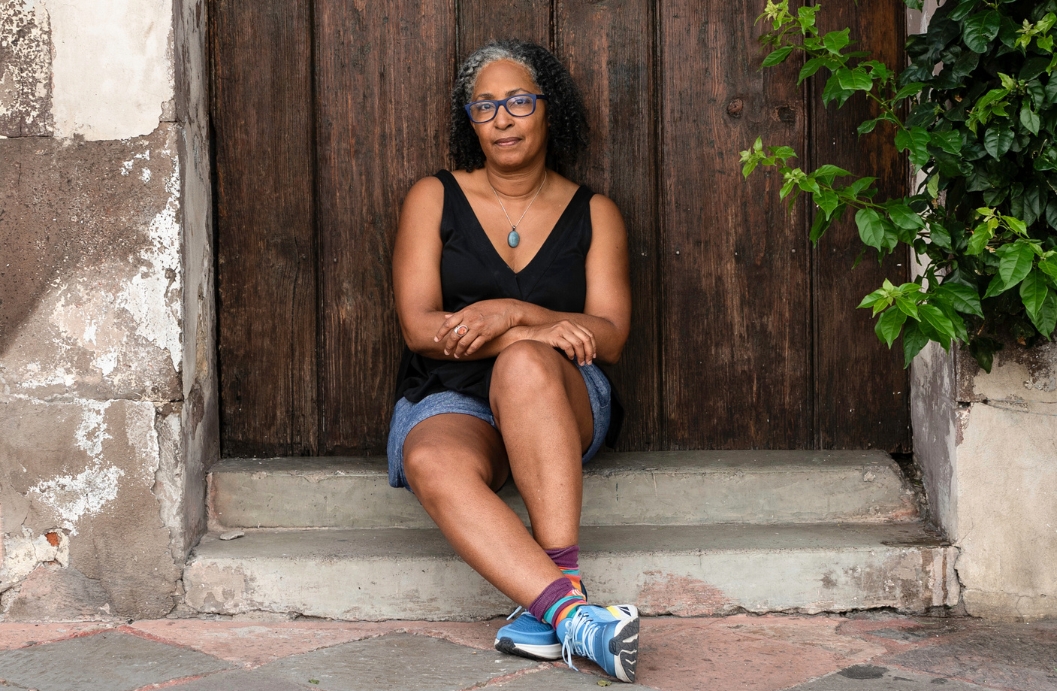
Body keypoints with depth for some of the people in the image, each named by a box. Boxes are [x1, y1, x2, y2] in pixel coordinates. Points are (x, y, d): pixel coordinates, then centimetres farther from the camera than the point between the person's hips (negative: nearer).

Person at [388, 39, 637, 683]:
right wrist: (542, 330, -16)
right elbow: (419, 327, -3)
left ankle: (555, 596, -44)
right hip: (449, 400, 0)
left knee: (524, 364, -38)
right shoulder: (434, 199, 8)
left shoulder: (594, 213, 11)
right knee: (436, 466, -37)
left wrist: (511, 315, -17)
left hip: (564, 402, 0)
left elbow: (610, 337, 0)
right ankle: (574, 612, -50)